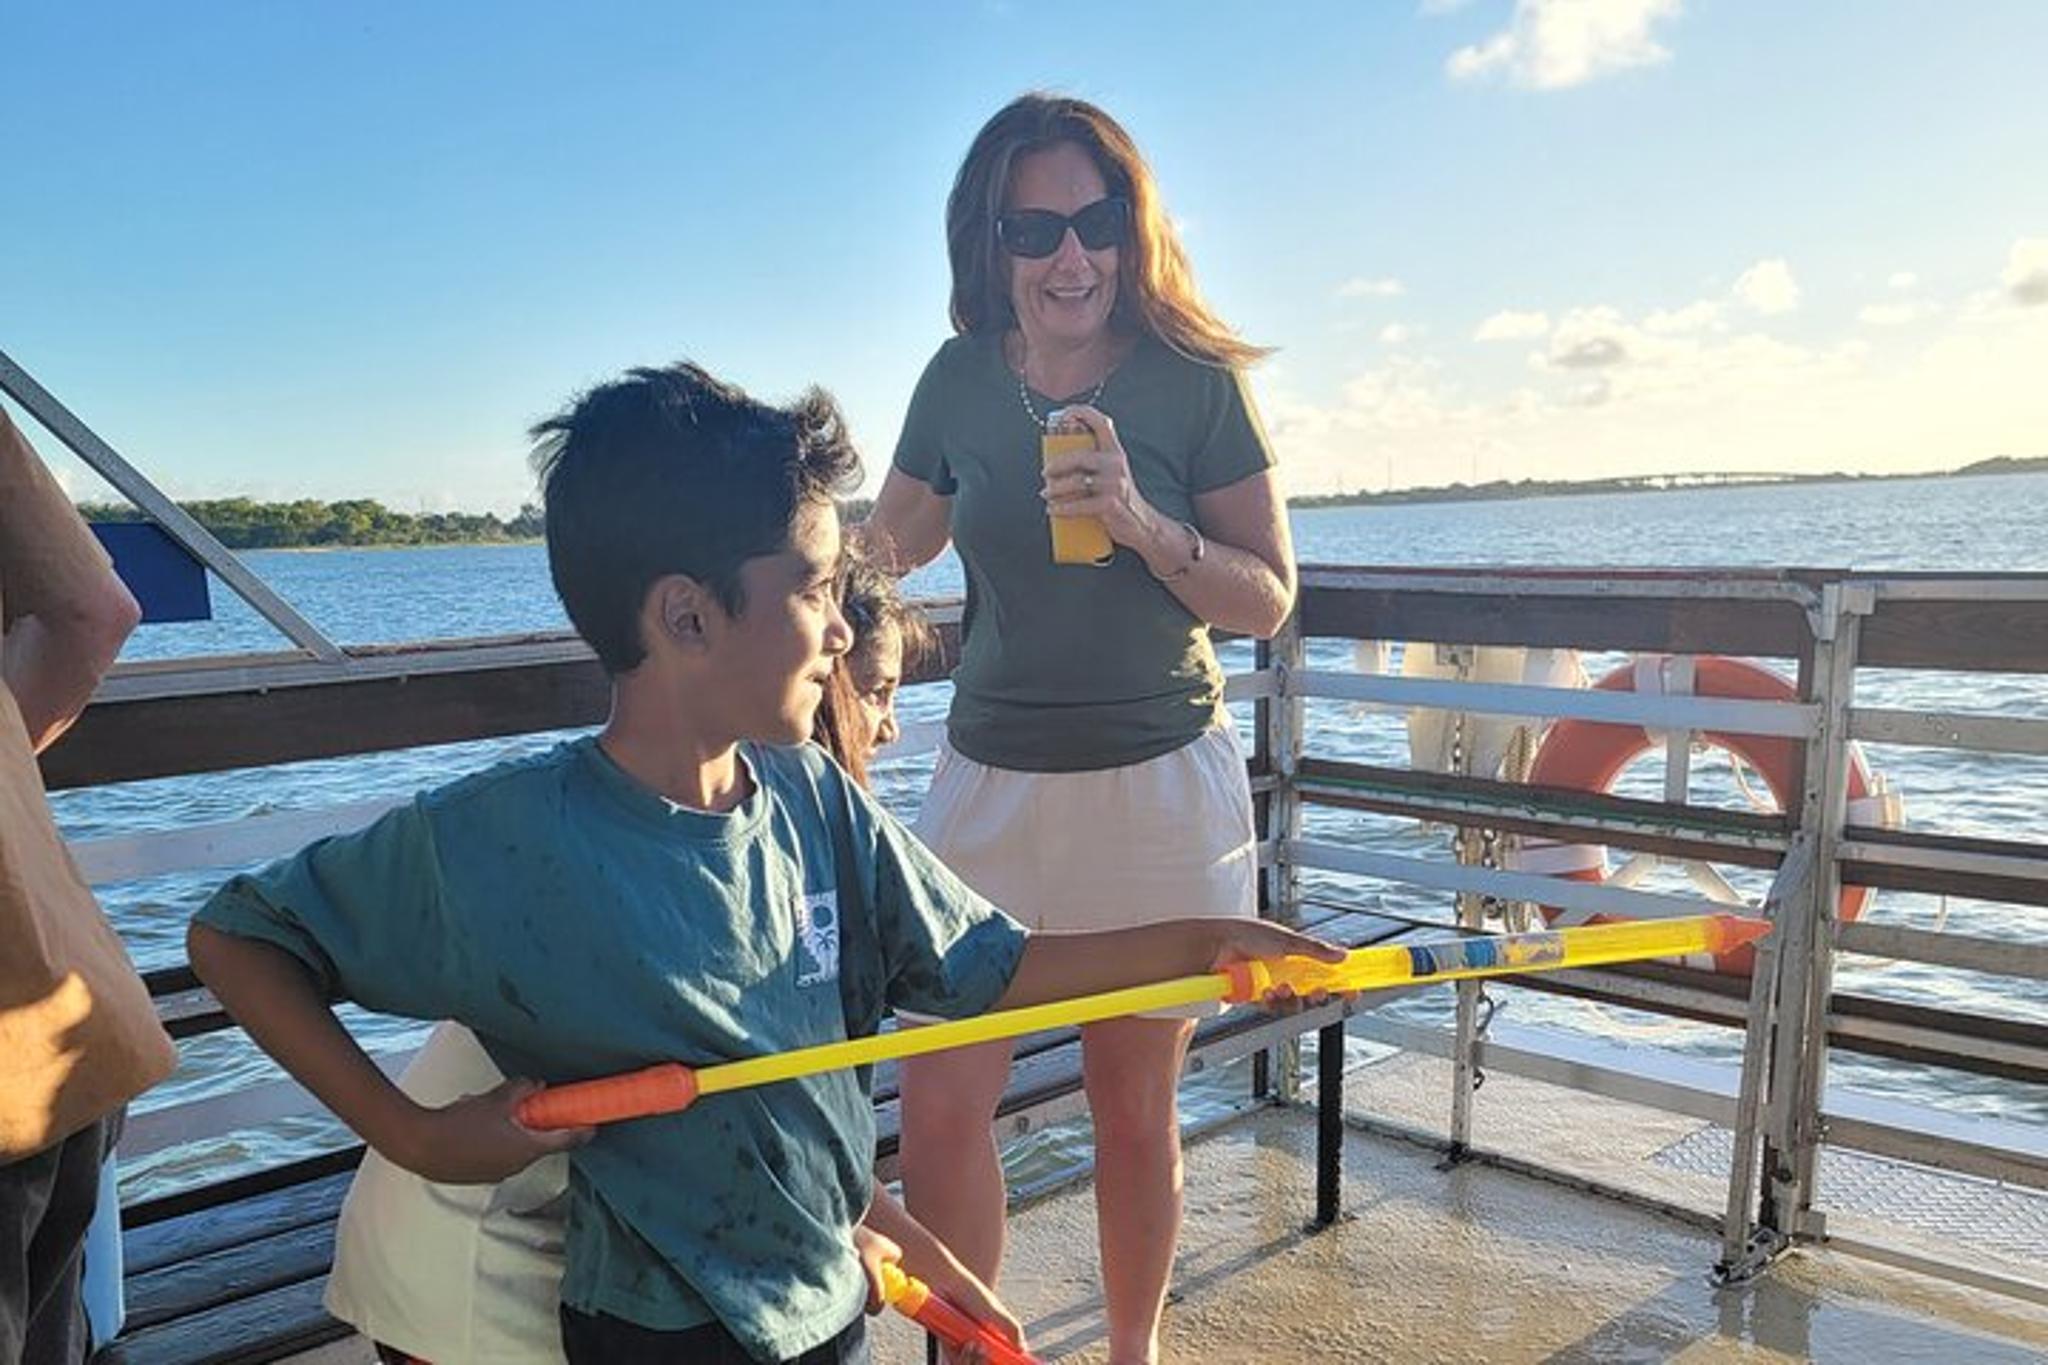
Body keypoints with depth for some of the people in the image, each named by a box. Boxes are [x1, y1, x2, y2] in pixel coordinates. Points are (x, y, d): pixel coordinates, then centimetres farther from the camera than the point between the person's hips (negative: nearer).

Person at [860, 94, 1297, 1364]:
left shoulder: (1198, 383, -8)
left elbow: (1268, 602, -7)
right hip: (990, 779, 2)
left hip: (1158, 783, -2)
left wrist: (1141, 521, -23)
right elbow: (892, 538, 17)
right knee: (941, 1102, 1)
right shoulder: (961, 380, 0)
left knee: (1135, 1111, 11)